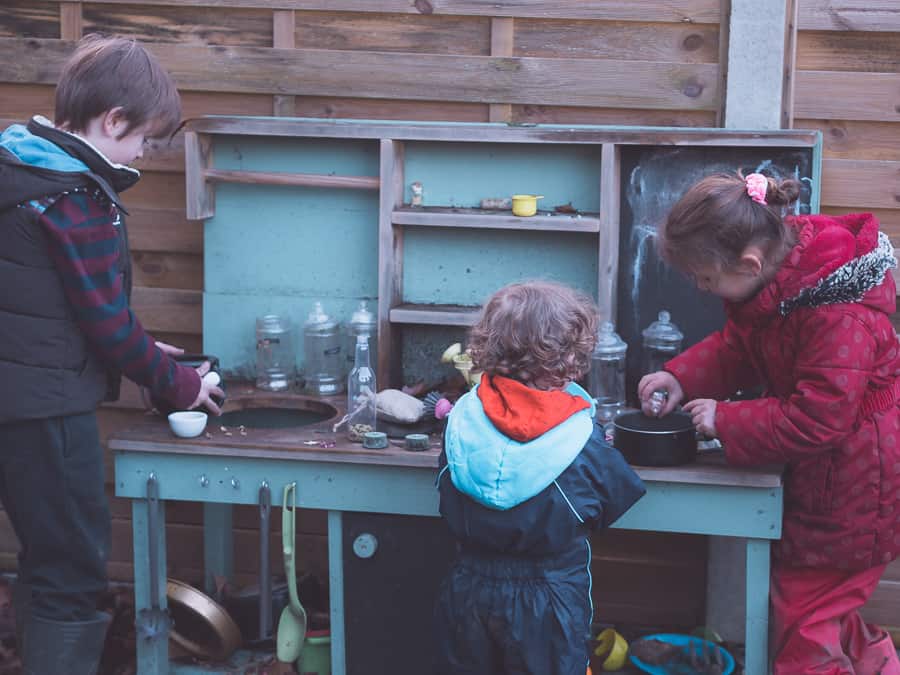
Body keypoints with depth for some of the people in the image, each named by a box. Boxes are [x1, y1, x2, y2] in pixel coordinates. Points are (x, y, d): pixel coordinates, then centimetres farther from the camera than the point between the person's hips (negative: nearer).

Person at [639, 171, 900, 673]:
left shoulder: (838, 317, -32)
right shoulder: (776, 280, -4)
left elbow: (817, 419, -30)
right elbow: (737, 348, 11)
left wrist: (726, 420, -21)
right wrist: (682, 378, -5)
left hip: (854, 490, -9)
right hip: (817, 477, 9)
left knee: (804, 618, 1)